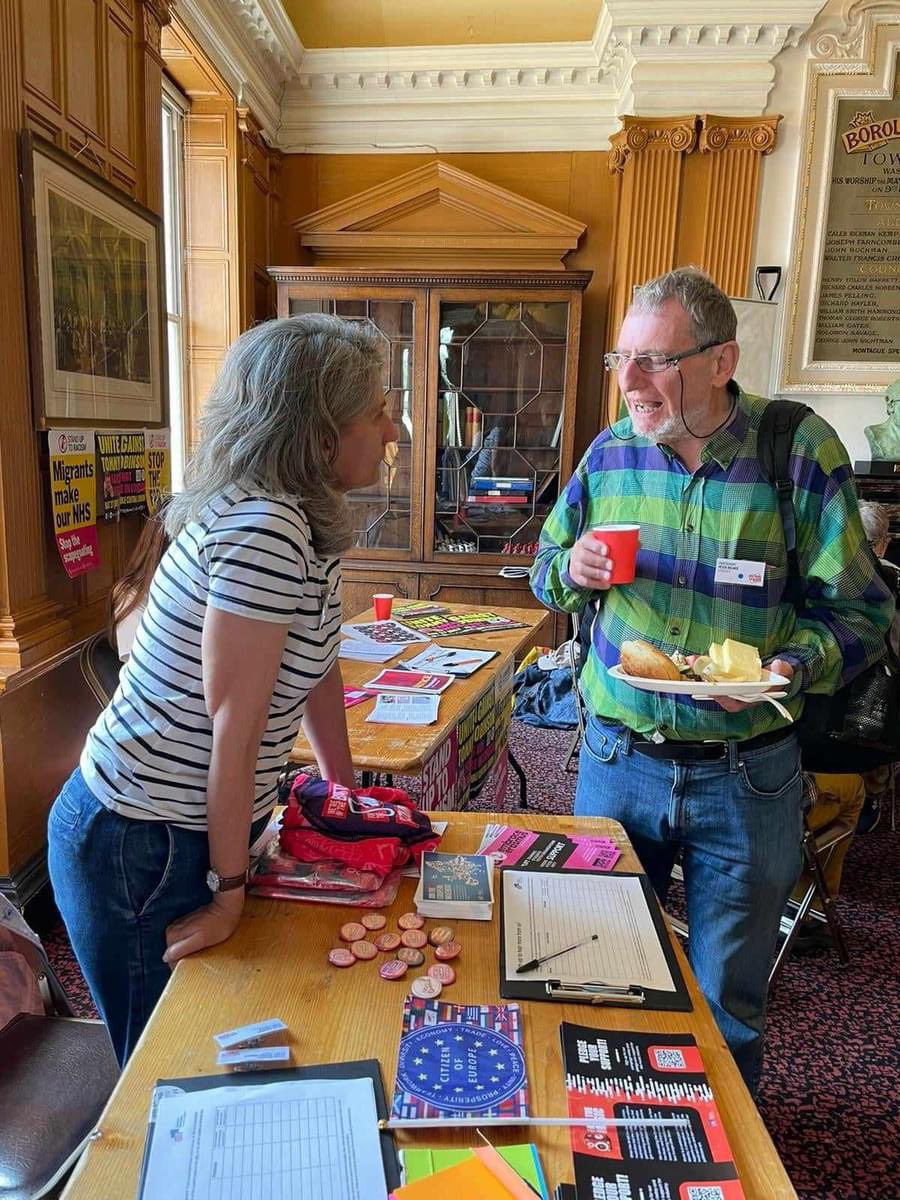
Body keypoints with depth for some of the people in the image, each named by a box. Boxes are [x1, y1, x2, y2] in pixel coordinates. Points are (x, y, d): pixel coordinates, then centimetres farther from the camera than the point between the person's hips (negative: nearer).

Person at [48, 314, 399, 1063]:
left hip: (197, 826, 8)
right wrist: (229, 892, -14)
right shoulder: (263, 529, -28)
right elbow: (234, 730, -24)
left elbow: (316, 667, 9)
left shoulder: (304, 518, 1)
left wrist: (347, 792, 15)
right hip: (142, 847, -8)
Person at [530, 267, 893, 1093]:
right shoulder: (611, 452, -2)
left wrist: (791, 667, -28)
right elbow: (547, 571, 9)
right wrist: (573, 570, -14)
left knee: (728, 998, 18)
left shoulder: (802, 450, -12)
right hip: (619, 758, 3)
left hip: (747, 775, -2)